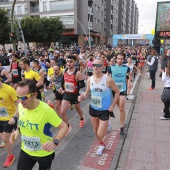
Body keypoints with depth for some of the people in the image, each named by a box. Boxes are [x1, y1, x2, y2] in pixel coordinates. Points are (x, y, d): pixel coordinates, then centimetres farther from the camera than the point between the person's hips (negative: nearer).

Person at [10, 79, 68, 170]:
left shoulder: (46, 110, -32)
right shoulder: (20, 106, -13)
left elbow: (64, 127, -24)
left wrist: (55, 142, -39)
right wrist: (18, 130, -7)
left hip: (44, 153, -4)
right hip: (25, 151, 4)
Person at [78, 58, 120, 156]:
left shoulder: (108, 80, -21)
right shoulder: (90, 80, -7)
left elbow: (117, 92, -8)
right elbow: (87, 93, 4)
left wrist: (113, 105, -13)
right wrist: (83, 97, -19)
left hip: (105, 110, -5)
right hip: (93, 108, 5)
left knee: (100, 134, -5)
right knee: (95, 131, 20)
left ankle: (107, 126, 30)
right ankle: (102, 145, 48)